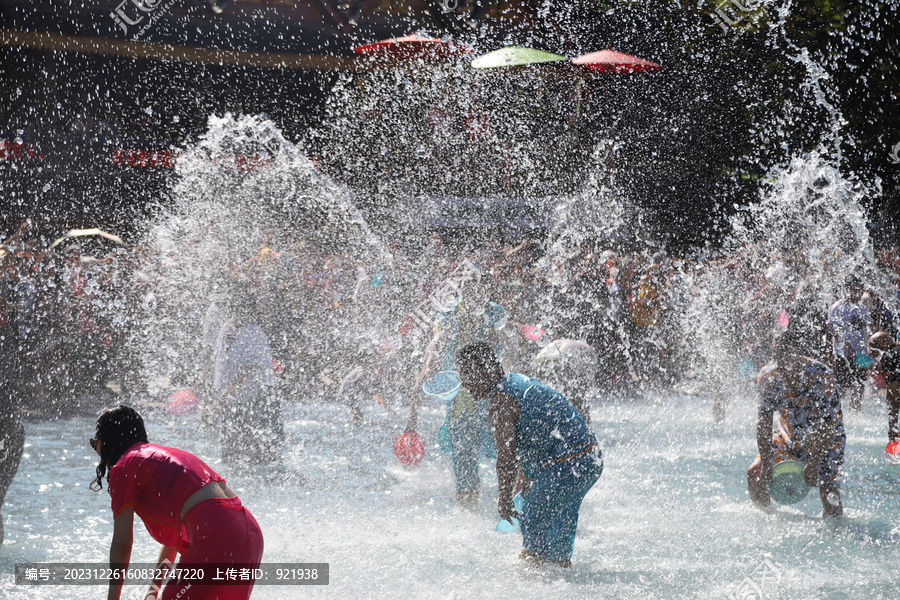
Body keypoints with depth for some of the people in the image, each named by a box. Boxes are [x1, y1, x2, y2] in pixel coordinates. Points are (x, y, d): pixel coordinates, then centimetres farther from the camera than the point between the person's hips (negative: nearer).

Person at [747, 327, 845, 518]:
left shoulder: (821, 376, -28)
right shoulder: (768, 376, -17)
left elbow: (828, 427, -25)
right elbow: (763, 422, -14)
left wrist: (814, 463, -30)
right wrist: (766, 463, -22)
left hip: (826, 439, -4)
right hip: (790, 438, 4)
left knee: (826, 484, -24)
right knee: (754, 474, -6)